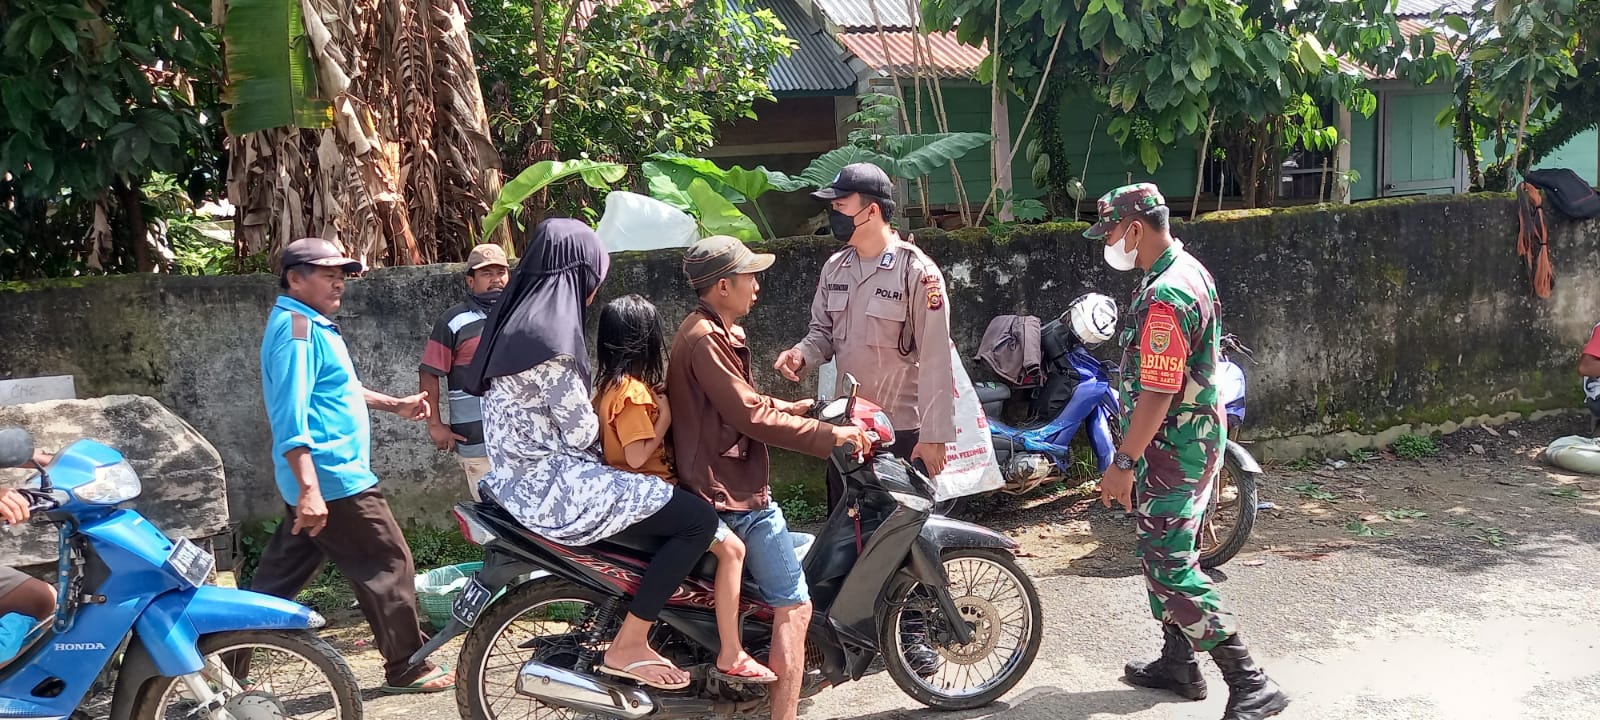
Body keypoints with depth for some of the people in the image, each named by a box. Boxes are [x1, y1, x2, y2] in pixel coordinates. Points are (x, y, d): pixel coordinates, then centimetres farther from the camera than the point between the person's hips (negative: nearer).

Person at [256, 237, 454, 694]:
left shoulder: (313, 324, 16)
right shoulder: (298, 330, -17)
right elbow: (290, 418, -25)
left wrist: (395, 405, 28)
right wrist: (309, 490, -30)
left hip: (320, 480, 10)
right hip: (332, 478, -10)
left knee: (283, 573, 15)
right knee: (388, 567, -1)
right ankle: (407, 669, 9)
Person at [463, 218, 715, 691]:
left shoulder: (516, 319, 11)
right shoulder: (550, 335, -20)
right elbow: (581, 433, -16)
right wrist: (601, 417, 4)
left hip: (523, 477, 11)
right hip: (553, 487, -11)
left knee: (668, 507, 23)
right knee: (697, 520, -12)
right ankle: (627, 647, -6)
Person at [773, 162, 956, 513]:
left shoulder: (916, 271, -15)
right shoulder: (835, 268, 5)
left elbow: (935, 360, -16)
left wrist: (933, 436, -18)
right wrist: (801, 354, -10)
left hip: (901, 430, -6)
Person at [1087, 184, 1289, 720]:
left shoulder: (1166, 298, -24)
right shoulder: (1189, 271, 10)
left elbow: (1157, 393, -26)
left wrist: (1123, 463, -20)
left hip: (1172, 448, -11)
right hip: (1197, 435, 11)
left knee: (1171, 566, -9)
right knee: (1162, 551, 19)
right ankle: (1177, 663, 31)